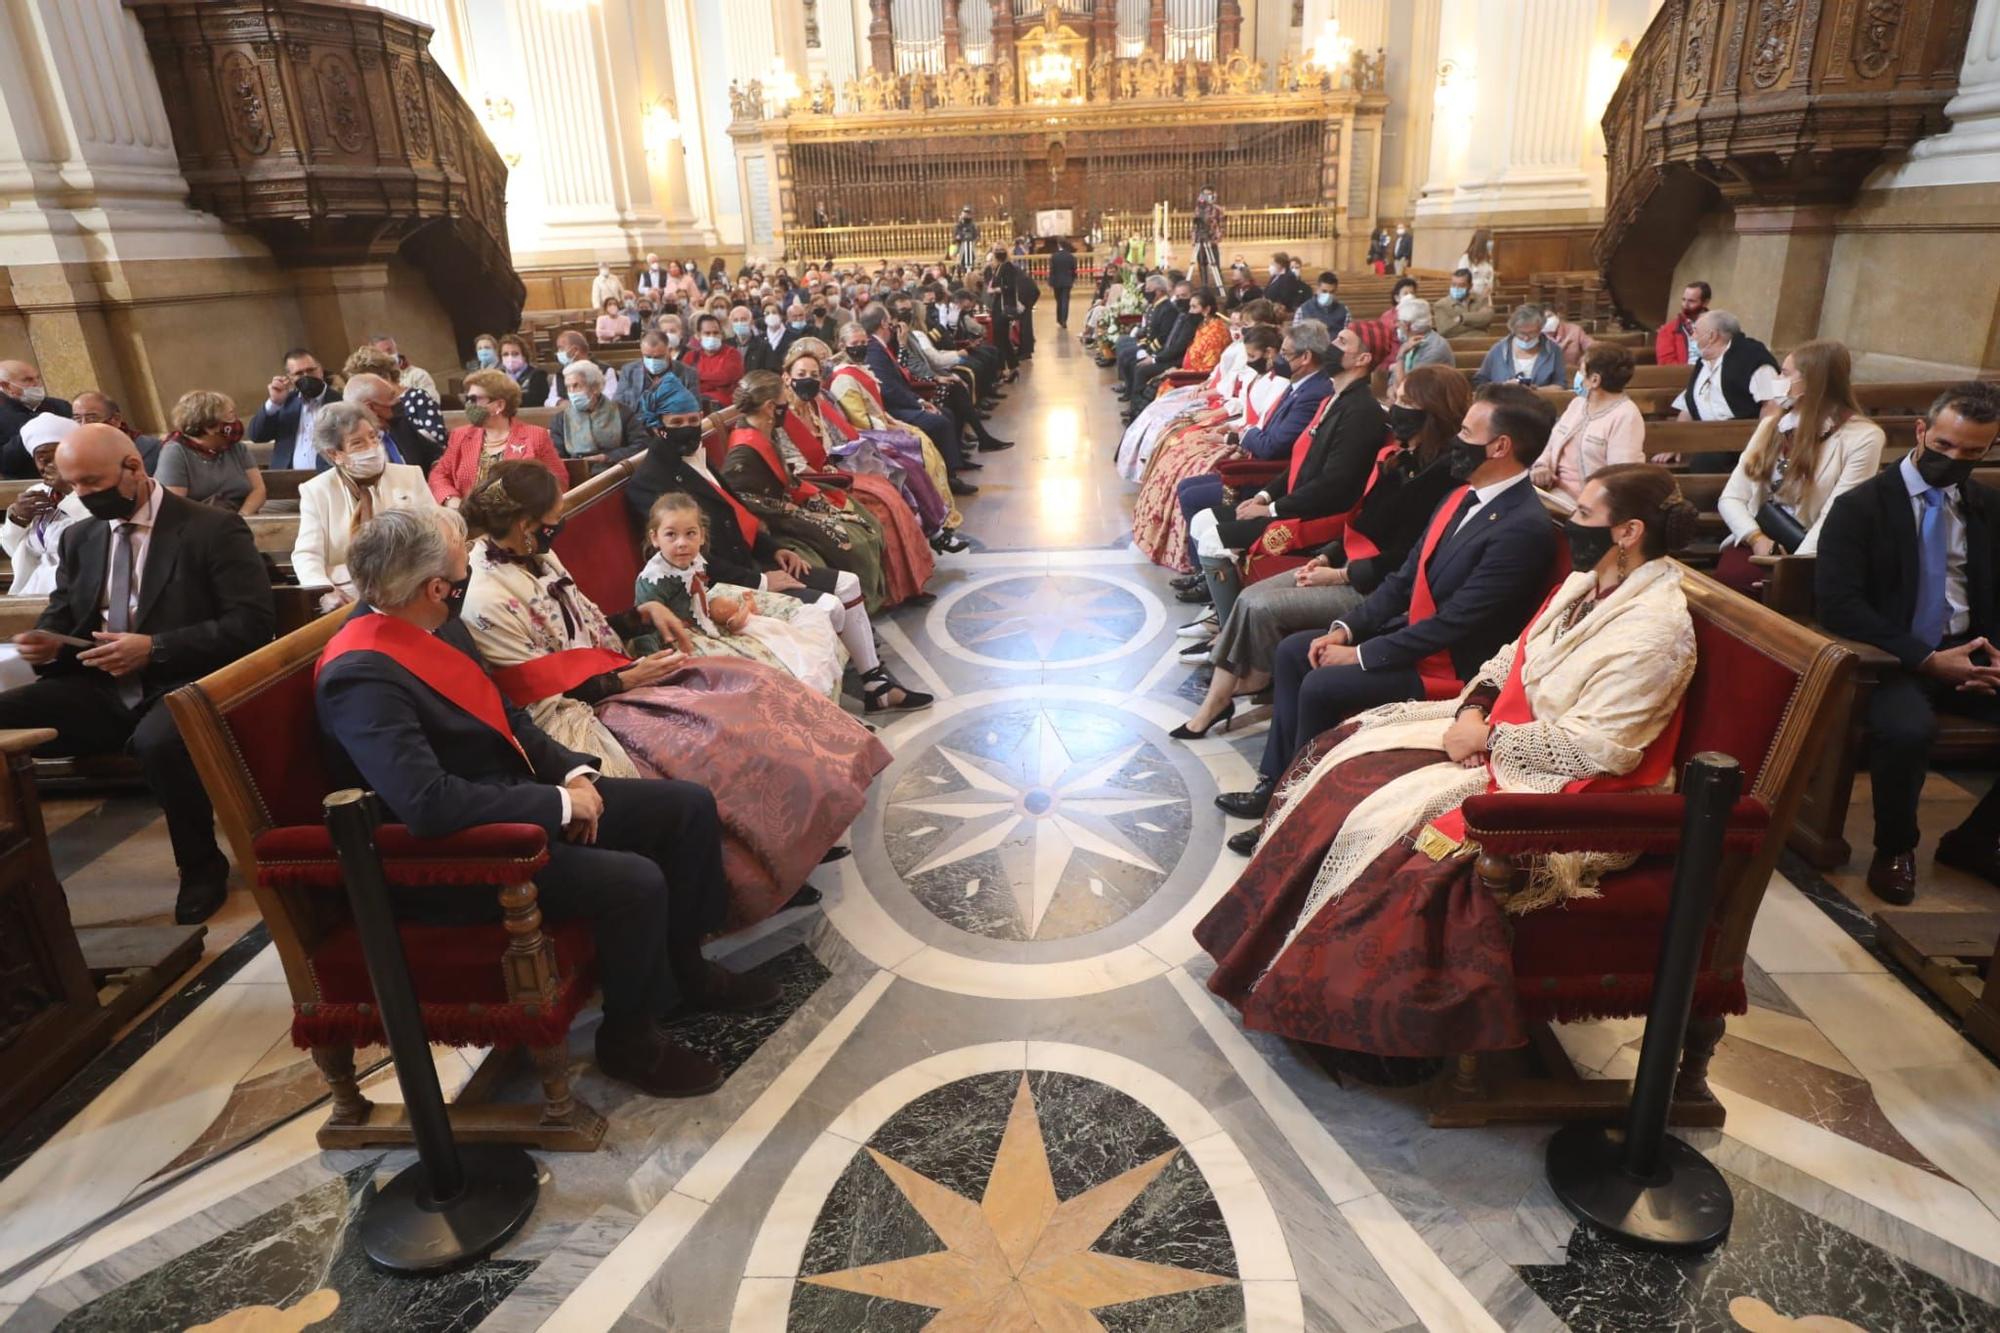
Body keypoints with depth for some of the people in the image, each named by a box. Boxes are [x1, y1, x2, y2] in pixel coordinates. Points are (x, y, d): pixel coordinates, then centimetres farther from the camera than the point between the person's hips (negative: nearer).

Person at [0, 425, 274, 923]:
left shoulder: (214, 528, -5)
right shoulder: (79, 538, 16)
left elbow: (253, 621, -13)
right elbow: (61, 618, 23)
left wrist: (155, 649, -20)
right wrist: (47, 643, -3)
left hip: (182, 686, -6)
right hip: (101, 690, 6)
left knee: (157, 740, -37)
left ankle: (201, 865, -12)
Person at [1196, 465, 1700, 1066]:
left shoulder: (1654, 627, -22)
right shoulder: (1587, 582, 6)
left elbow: (1597, 746, -26)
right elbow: (1514, 655, 14)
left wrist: (1489, 737, -18)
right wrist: (1475, 706, -5)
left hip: (1568, 792, -10)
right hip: (1501, 735, 10)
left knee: (1390, 820, -24)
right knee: (1356, 763, 0)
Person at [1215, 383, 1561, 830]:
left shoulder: (1524, 528, -24)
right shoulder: (1465, 493, 5)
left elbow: (1455, 623, -25)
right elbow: (1404, 578, 9)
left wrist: (1361, 655, -19)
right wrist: (1346, 628, -2)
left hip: (1451, 667, -9)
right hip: (1409, 631, 10)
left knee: (1321, 686, -21)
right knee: (1293, 651, 5)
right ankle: (1276, 781, 12)